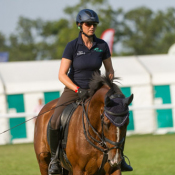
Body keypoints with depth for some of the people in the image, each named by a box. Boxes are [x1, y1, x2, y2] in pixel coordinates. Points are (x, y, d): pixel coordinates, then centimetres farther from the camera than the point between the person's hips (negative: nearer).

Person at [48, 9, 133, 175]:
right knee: (54, 123, -25)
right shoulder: (72, 46, -14)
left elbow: (109, 70, 9)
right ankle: (54, 158, -2)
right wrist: (78, 90, -25)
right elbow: (62, 75, -14)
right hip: (72, 89, -3)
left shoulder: (102, 45, -4)